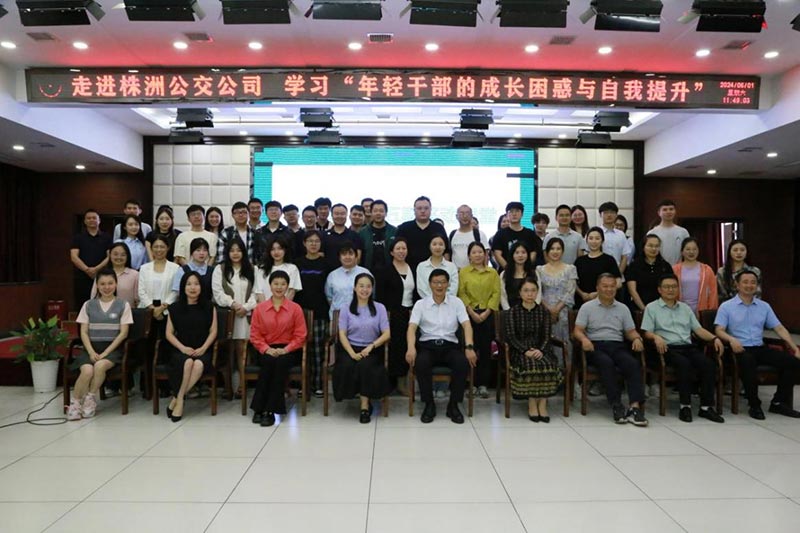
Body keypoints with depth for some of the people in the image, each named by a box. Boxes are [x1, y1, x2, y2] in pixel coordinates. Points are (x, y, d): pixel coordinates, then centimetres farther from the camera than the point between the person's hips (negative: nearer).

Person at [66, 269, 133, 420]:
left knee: (100, 366, -34)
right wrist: (91, 352, -10)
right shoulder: (88, 305, 11)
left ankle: (90, 398, -9)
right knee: (87, 371, -30)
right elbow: (84, 332, 6)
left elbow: (123, 333, -1)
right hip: (91, 347, 2)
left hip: (112, 348, -1)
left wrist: (105, 353, -11)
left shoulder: (123, 305, 4)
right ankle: (75, 402, -6)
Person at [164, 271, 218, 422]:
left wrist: (203, 348, -11)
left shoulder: (209, 307, 8)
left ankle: (176, 399, -21)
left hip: (203, 351, 0)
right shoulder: (175, 308, 9)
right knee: (188, 362, -34)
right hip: (181, 351, 0)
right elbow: (169, 333, 6)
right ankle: (180, 400, -21)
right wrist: (182, 347, -9)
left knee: (199, 364, -34)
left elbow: (213, 331, 4)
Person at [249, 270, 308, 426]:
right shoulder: (260, 308, 9)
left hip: (288, 350, -1)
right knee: (269, 362, -33)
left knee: (281, 362, -34)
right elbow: (255, 335, 5)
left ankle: (270, 410, -29)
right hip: (267, 350, 1)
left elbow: (300, 335, 1)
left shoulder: (295, 308, 4)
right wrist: (267, 349, -12)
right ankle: (259, 408, -25)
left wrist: (285, 350, -14)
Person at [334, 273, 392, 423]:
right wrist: (352, 353, -17)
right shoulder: (346, 309, 7)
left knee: (365, 365, -32)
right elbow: (342, 335, 0)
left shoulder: (379, 308, 6)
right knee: (347, 365, -31)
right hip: (350, 348, 1)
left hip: (371, 350, -1)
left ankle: (365, 405, -18)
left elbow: (386, 334, 0)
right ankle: (366, 401, -10)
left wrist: (371, 346, -17)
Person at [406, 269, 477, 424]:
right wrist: (411, 347, -26)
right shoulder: (420, 304, 6)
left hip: (450, 345, 1)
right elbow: (412, 328, -5)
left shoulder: (456, 302, 9)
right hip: (428, 345, -1)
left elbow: (466, 325, -3)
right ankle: (429, 404, -11)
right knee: (420, 363, -34)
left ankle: (453, 405, -10)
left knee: (463, 363, -31)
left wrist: (469, 347, -21)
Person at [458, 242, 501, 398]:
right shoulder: (463, 272, 6)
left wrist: (486, 312, -9)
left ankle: (483, 384, 10)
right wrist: (472, 312, -11)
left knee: (486, 349, 3)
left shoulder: (493, 273, 9)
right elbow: (461, 293, -2)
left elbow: (496, 293, 2)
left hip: (487, 314, 1)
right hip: (469, 314, -1)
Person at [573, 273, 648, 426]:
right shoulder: (587, 307, 10)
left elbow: (630, 330, 18)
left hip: (617, 345, 3)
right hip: (595, 345, -3)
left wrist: (636, 338, -6)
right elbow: (577, 330, 2)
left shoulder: (623, 308, 20)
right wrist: (584, 339, -21)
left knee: (633, 364, -29)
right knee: (607, 363, -36)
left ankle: (635, 407, -35)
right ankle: (617, 406, -34)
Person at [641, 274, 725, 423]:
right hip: (668, 348, -5)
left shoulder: (685, 308, 25)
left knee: (709, 363, -24)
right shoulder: (652, 308, 10)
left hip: (688, 346, 5)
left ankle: (706, 407, -19)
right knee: (684, 363, -35)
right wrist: (656, 337, -22)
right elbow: (647, 332, 0)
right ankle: (685, 406, -25)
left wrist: (714, 338, 0)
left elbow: (698, 329, 18)